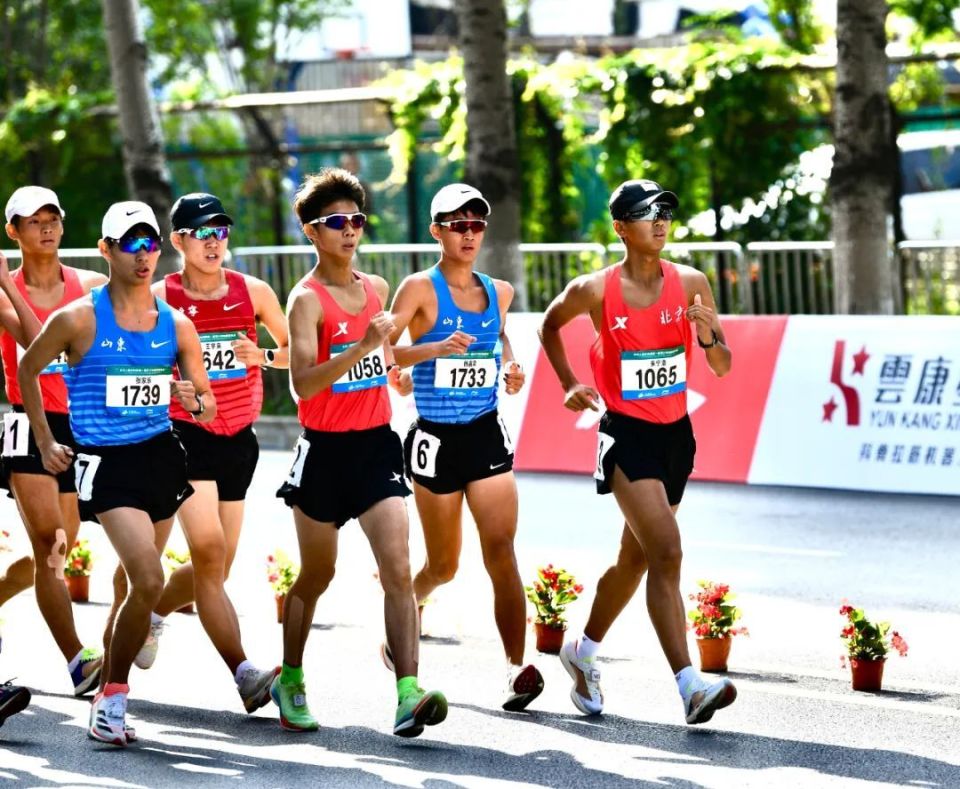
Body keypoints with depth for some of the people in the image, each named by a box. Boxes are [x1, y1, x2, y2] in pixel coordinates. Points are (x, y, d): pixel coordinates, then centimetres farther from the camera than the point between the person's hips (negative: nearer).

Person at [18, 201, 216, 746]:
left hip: (162, 455, 5)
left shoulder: (177, 326, 5)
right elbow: (27, 371, 8)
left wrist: (196, 400, -12)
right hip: (106, 463, -5)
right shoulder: (78, 320, -7)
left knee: (140, 583, 10)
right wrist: (45, 444, 8)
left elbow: (208, 406, 12)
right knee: (149, 582, -18)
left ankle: (111, 687, 26)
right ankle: (112, 697, -4)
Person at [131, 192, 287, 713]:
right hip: (186, 436, -4)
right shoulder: (158, 299, -4)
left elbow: (297, 351, 12)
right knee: (208, 553, -18)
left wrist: (261, 356, -8)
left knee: (216, 567, 10)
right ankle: (245, 675, -23)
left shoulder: (253, 293, 3)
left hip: (239, 439, 4)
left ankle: (152, 614, 39)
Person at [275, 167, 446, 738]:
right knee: (316, 575, 11)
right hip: (326, 452, -4)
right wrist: (362, 347, -32)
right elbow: (302, 383, -24)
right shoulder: (308, 298, -11)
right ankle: (291, 680, 33)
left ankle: (409, 694, -19)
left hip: (377, 444, 4)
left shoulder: (377, 289, 9)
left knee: (398, 569, -12)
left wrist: (394, 373, 18)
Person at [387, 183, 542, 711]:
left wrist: (509, 365, 9)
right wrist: (437, 348, -30)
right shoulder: (420, 289, -8)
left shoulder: (498, 292, 8)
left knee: (501, 551, -11)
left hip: (487, 433, 3)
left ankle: (517, 667, -16)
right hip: (436, 438, -3)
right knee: (444, 566, 8)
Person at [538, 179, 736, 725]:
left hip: (676, 433, 5)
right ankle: (690, 686, -23)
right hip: (627, 434, -5)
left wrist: (709, 335, -19)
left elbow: (723, 366, 1)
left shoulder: (691, 284, -1)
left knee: (635, 558, 17)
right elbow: (551, 325, 12)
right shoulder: (596, 291, -9)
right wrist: (569, 384, 3)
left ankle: (584, 651, 40)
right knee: (666, 553, -18)